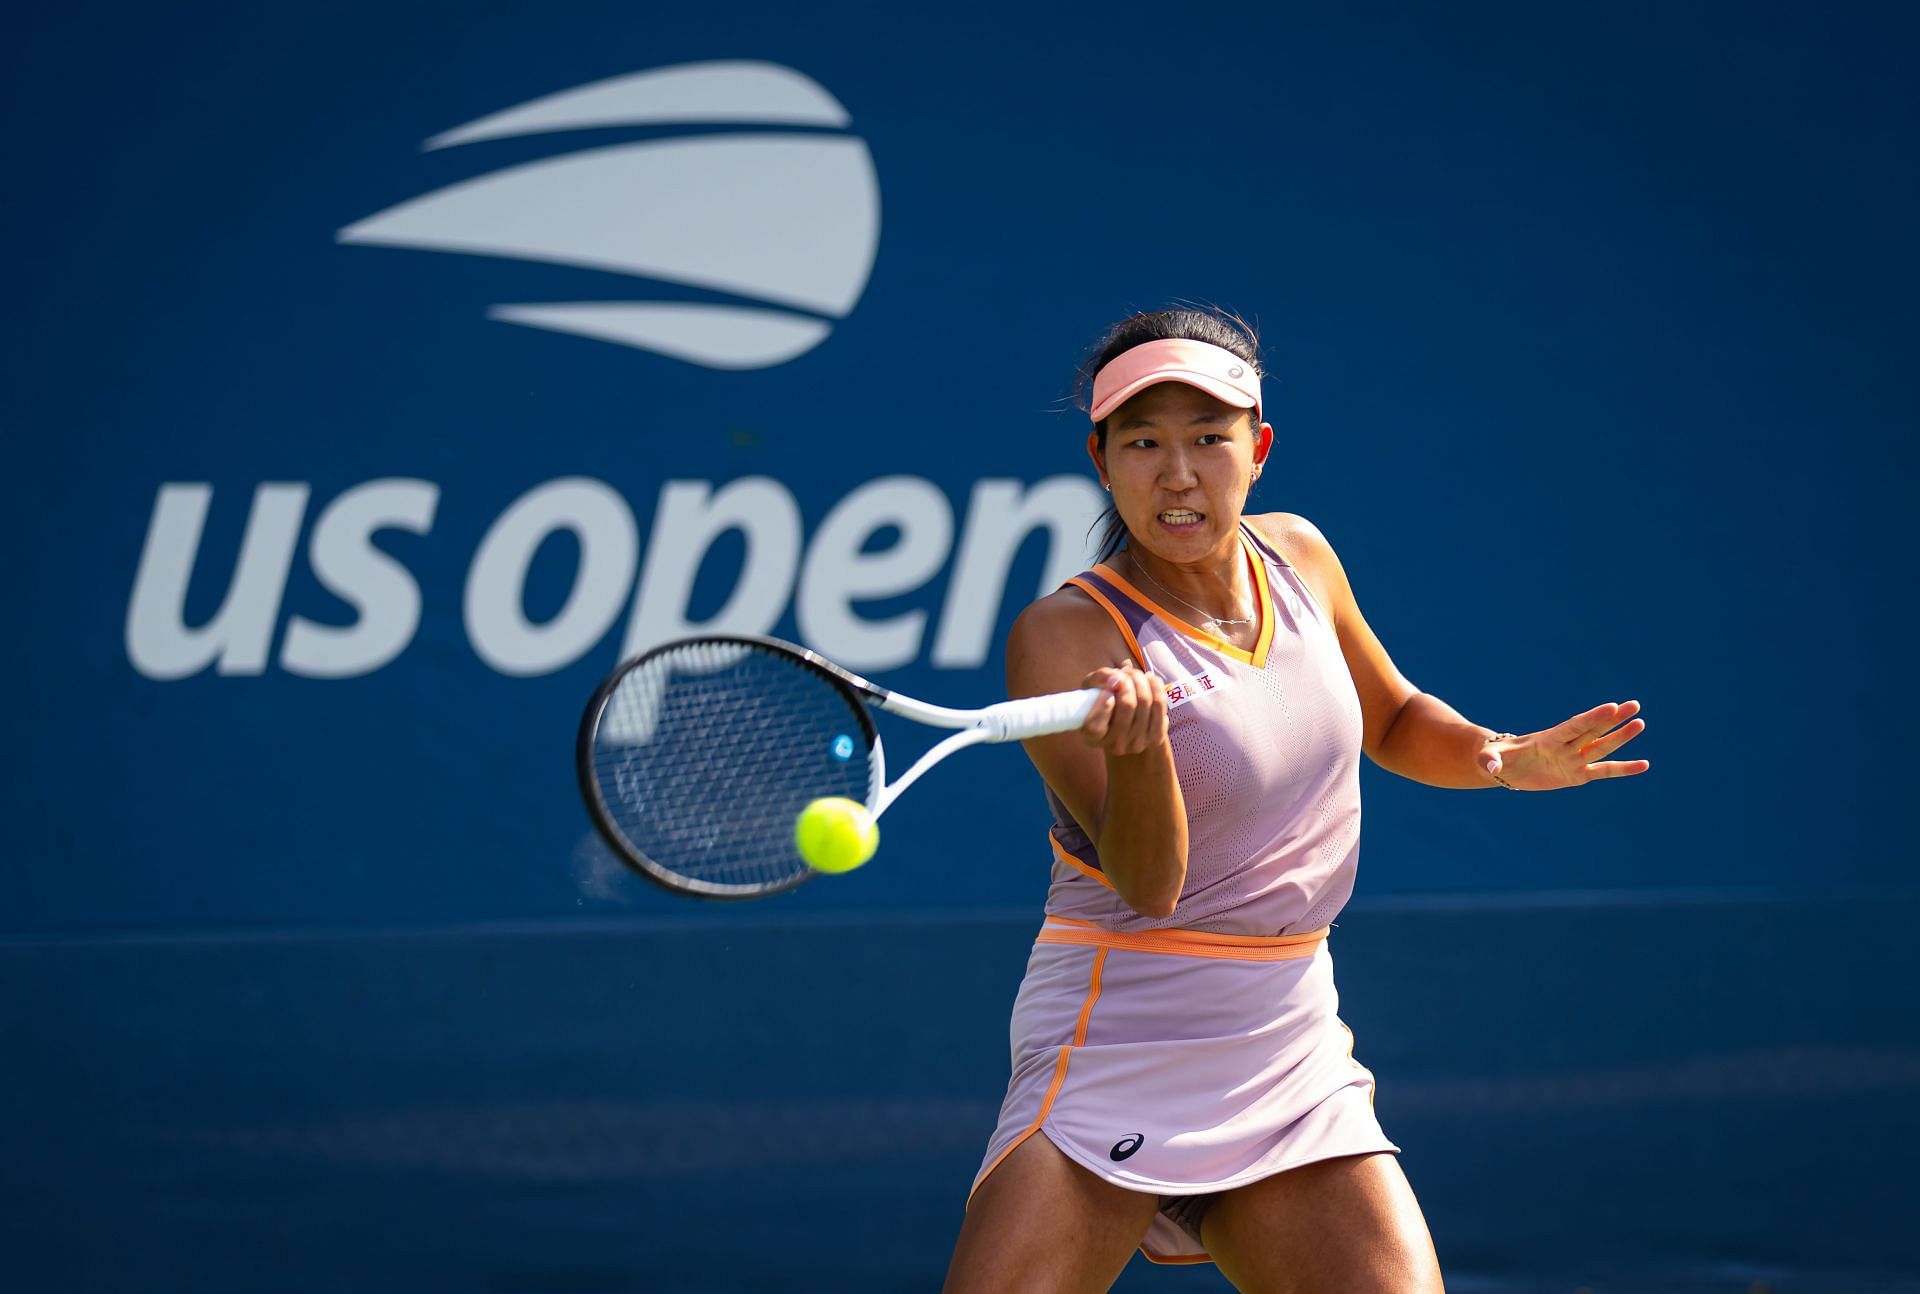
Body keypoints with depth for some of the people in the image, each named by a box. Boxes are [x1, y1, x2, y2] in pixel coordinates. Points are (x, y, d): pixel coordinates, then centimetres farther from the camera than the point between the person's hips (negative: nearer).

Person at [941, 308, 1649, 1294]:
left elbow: (1392, 719, 24)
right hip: (1117, 1047, -5)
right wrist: (1137, 745, -38)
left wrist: (1498, 756, 4)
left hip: (1291, 1054, 5)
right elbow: (1148, 882, -19)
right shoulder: (1063, 635, -12)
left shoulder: (1295, 556, 5)